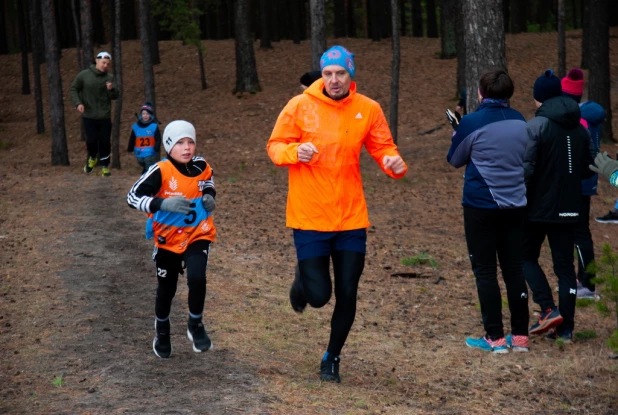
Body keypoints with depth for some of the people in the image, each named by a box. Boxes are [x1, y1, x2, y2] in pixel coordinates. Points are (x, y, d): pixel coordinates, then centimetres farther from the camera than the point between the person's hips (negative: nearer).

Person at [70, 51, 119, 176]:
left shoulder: (109, 78, 2)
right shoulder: (84, 75, -3)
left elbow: (115, 96, -2)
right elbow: (74, 89, 7)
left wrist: (111, 89, -24)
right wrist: (78, 103, -7)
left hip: (105, 116, 1)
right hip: (89, 115, -1)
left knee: (105, 142, 2)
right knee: (91, 140, -5)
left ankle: (105, 166, 15)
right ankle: (92, 158, 25)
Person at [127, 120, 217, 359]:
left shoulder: (201, 166, -6)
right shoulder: (160, 172, -19)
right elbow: (133, 197, -19)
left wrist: (209, 196, -2)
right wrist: (163, 204, -31)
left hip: (198, 235, 1)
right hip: (168, 239, -1)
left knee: (197, 278, -23)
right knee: (166, 289, 13)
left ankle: (195, 325, 4)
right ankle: (162, 331, 42)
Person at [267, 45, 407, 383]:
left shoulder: (368, 109, -1)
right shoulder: (300, 105, -7)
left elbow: (383, 148, 7)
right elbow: (275, 146, -1)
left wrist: (394, 163, -15)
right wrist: (295, 151, -23)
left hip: (351, 217, 2)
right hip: (309, 216, -2)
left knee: (347, 294, 6)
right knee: (318, 295, -4)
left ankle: (332, 358, 29)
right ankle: (302, 280, 34)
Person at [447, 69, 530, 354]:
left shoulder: (472, 123, -11)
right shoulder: (520, 122, 3)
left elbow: (455, 160, 3)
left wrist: (456, 136, 21)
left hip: (481, 206, -4)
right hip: (515, 205, 5)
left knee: (485, 271, 3)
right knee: (514, 269, 11)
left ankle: (495, 338, 1)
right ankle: (520, 336, 13)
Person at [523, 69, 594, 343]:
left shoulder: (536, 126, -13)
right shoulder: (580, 128, 7)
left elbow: (526, 169, -19)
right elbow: (586, 170, 13)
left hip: (538, 207, -5)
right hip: (568, 208, 5)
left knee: (527, 256, 12)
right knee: (565, 264, 9)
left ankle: (548, 310, -4)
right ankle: (566, 328, 8)